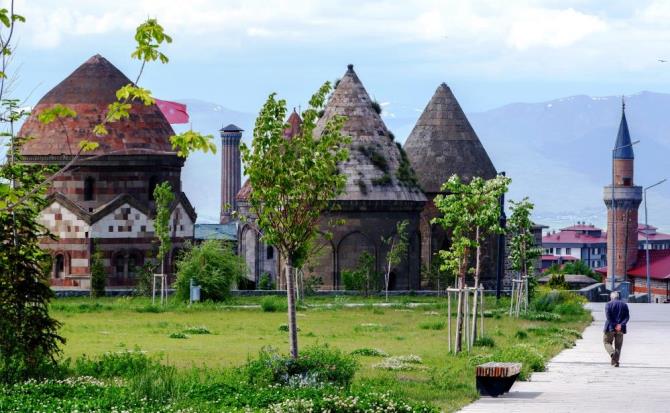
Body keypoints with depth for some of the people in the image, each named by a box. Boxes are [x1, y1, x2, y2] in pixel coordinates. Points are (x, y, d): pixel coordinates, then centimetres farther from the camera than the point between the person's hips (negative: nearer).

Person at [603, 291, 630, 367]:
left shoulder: (608, 304, -1)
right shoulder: (624, 305, 9)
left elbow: (608, 316, -12)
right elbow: (627, 317, -1)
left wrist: (614, 326, -12)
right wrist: (620, 325, -12)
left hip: (610, 327, -3)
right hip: (620, 329, 3)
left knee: (607, 342, 9)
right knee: (618, 345, 8)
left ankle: (612, 353, -19)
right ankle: (615, 361, 3)